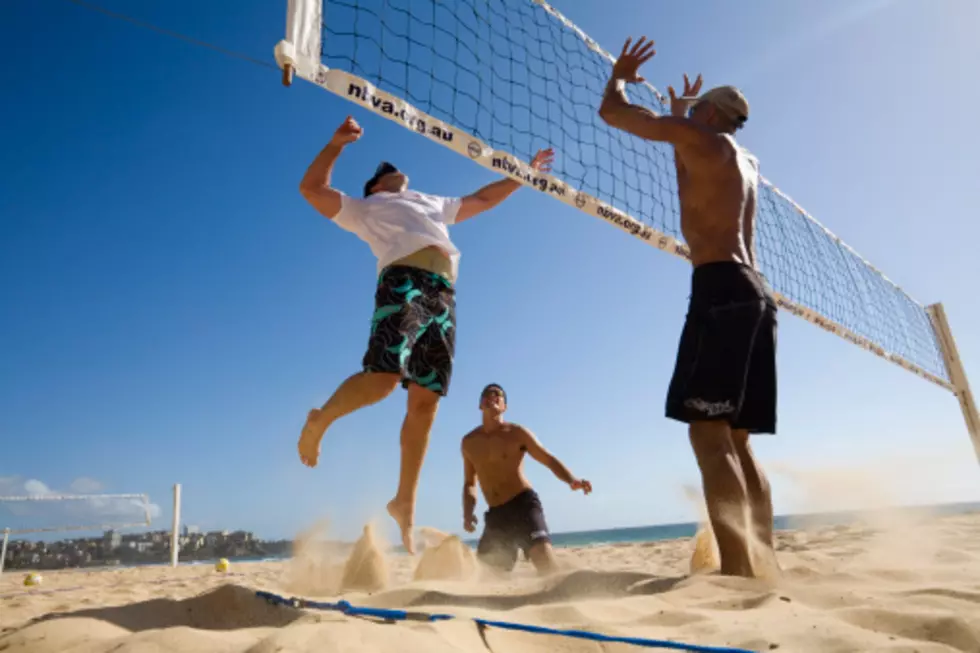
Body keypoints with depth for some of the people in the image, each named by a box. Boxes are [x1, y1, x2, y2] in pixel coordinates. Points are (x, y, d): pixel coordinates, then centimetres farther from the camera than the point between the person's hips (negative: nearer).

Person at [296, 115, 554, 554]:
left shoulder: (433, 203, 41)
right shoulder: (362, 209, 26)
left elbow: (481, 199, 49)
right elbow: (311, 189, 16)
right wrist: (337, 143, 8)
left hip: (444, 294, 5)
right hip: (404, 280, -4)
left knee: (424, 404, -3)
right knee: (382, 377, -25)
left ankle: (405, 502, 4)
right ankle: (320, 420, 5)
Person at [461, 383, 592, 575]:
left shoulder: (516, 433, -1)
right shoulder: (468, 442, 11)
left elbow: (549, 460, -5)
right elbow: (469, 483, 20)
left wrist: (571, 480, -26)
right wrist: (468, 513, 2)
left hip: (523, 505, -4)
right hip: (495, 514, 5)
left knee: (544, 557, -26)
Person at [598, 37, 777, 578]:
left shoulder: (701, 139, 5)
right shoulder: (744, 162, 27)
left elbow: (612, 112, 9)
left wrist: (619, 75, 29)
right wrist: (679, 113, 57)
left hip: (722, 289, -9)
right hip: (753, 291, 9)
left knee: (708, 432, -16)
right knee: (735, 440, 6)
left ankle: (738, 569, -23)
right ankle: (761, 565, 5)